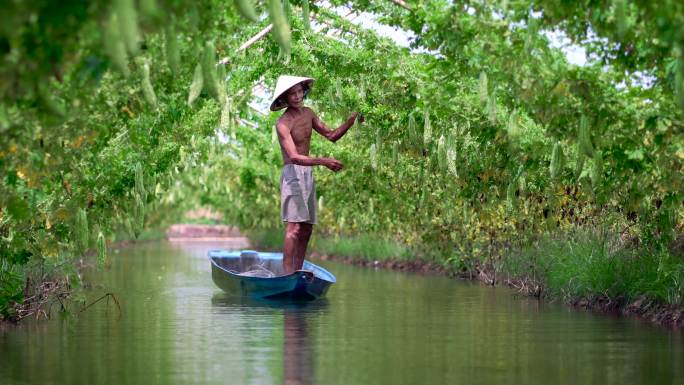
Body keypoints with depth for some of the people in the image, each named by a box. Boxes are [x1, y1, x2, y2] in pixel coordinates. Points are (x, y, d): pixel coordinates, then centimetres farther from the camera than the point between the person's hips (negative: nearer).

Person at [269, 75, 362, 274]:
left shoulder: (308, 113, 11)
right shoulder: (283, 123, -14)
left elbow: (331, 135, 16)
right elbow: (294, 157, -24)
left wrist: (352, 120, 1)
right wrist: (322, 161, -36)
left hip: (308, 174, 8)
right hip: (293, 174, -8)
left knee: (306, 229, 7)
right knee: (294, 228, -17)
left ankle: (297, 272, 10)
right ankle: (287, 274, -19)